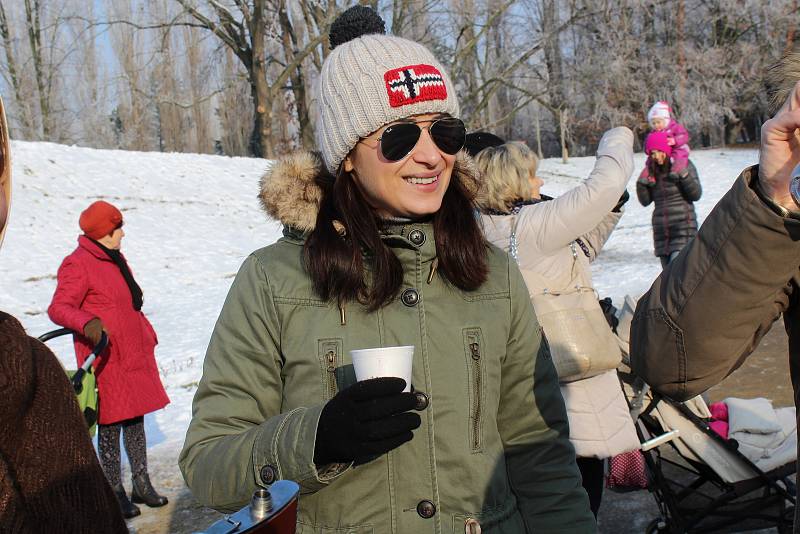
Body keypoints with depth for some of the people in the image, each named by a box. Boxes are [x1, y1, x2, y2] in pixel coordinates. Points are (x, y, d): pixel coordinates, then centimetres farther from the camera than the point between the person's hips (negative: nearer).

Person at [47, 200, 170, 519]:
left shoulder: (115, 259, 15)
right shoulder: (77, 265, -12)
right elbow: (58, 307, -17)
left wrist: (147, 337, 25)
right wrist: (86, 323, -36)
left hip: (134, 356, 8)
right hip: (106, 360, -8)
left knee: (135, 419, 14)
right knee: (110, 426, 1)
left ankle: (142, 484, 26)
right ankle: (116, 493, 14)